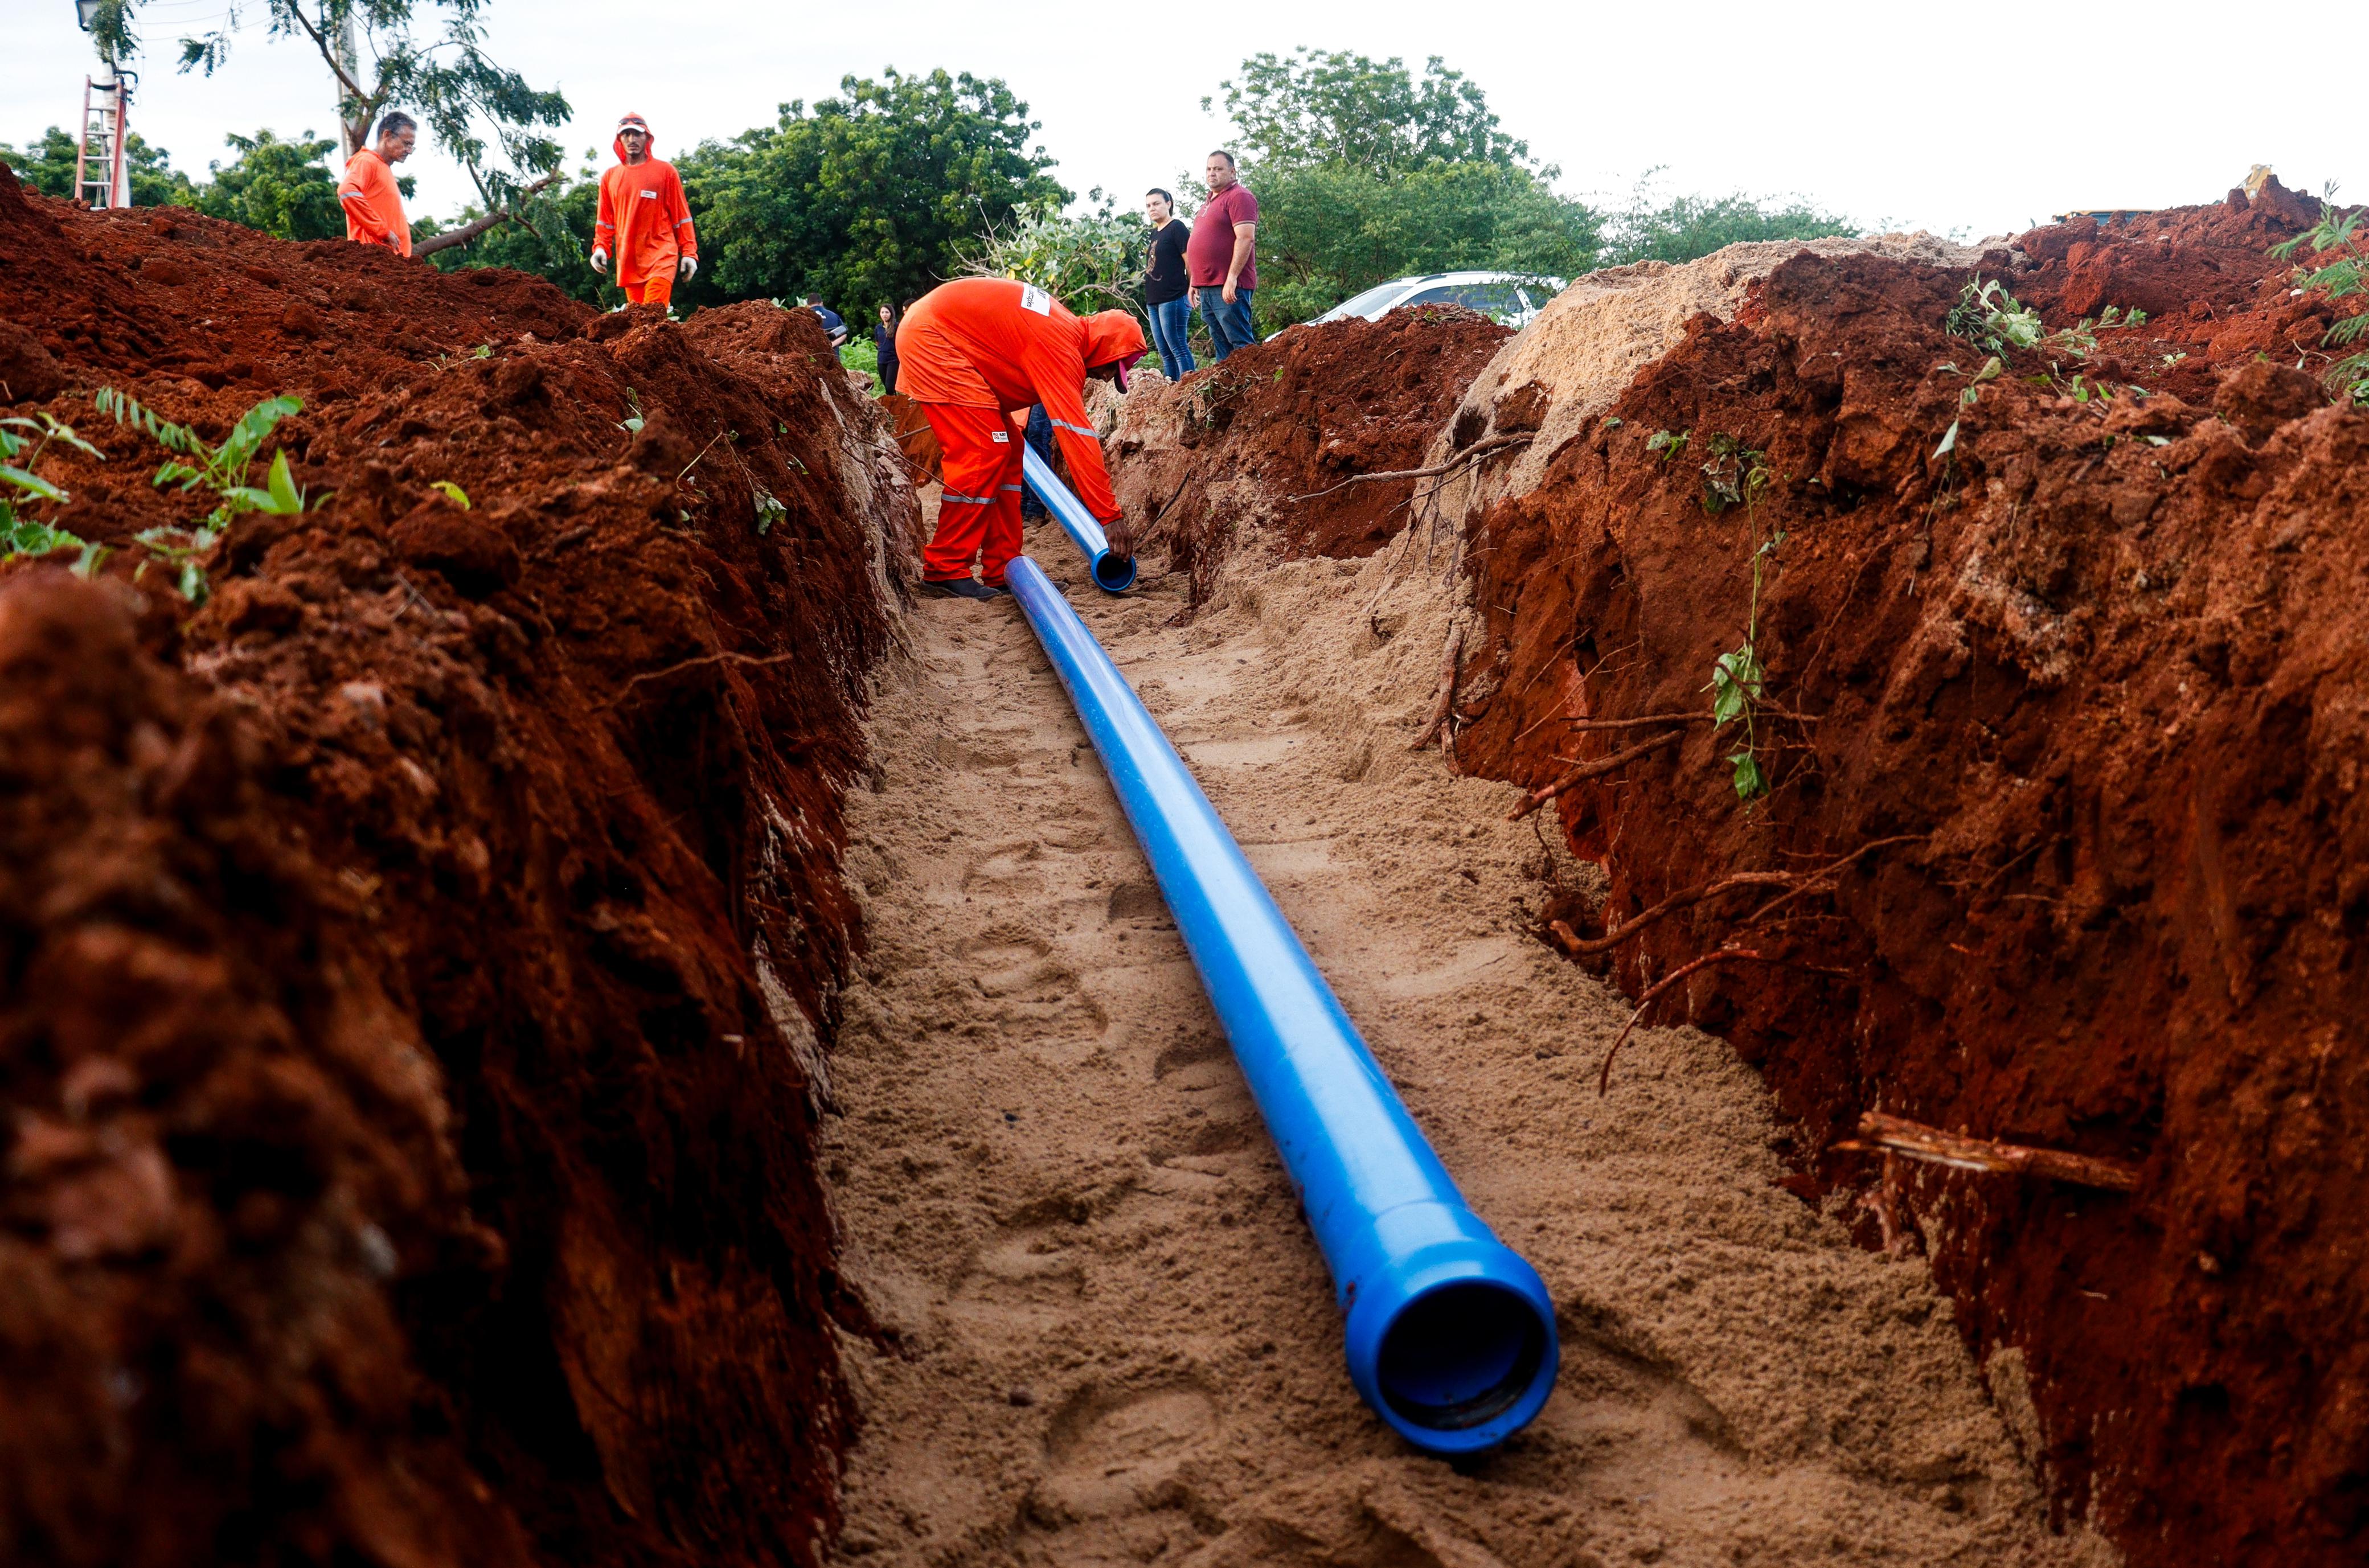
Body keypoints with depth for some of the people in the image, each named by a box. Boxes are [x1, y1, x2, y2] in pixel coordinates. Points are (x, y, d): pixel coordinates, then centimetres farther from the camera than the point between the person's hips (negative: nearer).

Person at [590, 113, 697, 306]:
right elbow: (605, 220, 14)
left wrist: (689, 253, -4)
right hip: (628, 259, 4)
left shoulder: (665, 171, 3)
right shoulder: (610, 177, 12)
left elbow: (681, 215, 2)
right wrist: (600, 247, -1)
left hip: (661, 255, -4)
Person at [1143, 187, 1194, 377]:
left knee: (1178, 347, -11)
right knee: (1165, 352, 10)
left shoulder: (1177, 228, -6)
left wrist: (1193, 290, -12)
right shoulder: (1155, 233, 18)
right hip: (1154, 301, 9)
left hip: (1173, 299, -9)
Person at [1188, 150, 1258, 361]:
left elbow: (1246, 238, -19)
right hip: (1206, 287, 10)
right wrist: (1194, 283, 23)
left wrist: (1232, 278, -25)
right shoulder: (1210, 202, 22)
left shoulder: (1239, 196, -8)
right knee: (1221, 348, 11)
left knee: (1241, 345, -11)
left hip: (1229, 288, -10)